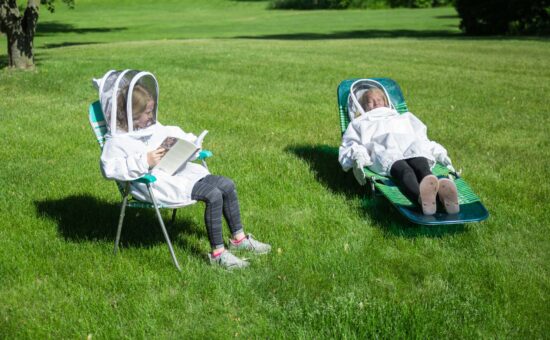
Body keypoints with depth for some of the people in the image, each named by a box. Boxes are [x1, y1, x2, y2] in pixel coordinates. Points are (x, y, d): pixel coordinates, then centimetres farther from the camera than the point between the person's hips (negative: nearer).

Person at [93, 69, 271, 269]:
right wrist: (145, 162, -27)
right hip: (157, 184, -10)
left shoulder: (153, 127, 17)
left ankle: (238, 238, 16)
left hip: (177, 172, 10)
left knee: (227, 185, 2)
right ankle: (217, 253, -16)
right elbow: (110, 168, -23)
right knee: (213, 195, -25)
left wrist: (189, 142, 10)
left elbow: (173, 135, 32)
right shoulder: (117, 142, -10)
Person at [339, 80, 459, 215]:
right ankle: (421, 197, -74)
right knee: (403, 170, -41)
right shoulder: (358, 124, 39)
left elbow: (422, 138, 35)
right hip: (382, 149, -2)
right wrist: (356, 154, -4)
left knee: (421, 166, -38)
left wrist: (439, 153, 14)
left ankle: (442, 193, -71)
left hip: (411, 145, 2)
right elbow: (347, 148, 22)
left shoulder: (404, 118, 46)